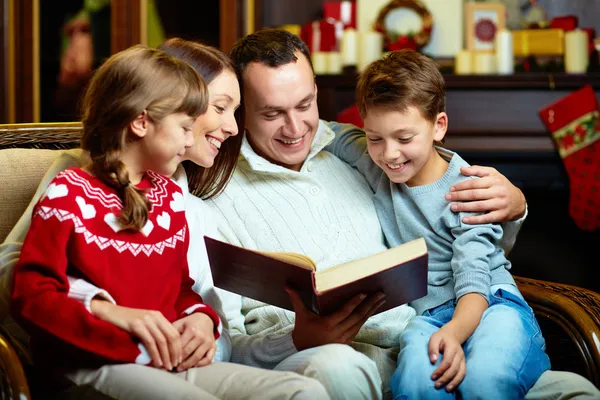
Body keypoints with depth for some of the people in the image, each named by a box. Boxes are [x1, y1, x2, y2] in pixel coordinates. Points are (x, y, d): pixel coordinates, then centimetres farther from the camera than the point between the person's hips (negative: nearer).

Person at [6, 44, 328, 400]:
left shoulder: (169, 194, 19)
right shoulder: (69, 194, -2)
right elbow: (31, 296, -9)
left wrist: (201, 318, 2)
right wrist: (120, 319, -21)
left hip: (174, 359, 7)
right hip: (97, 365, -7)